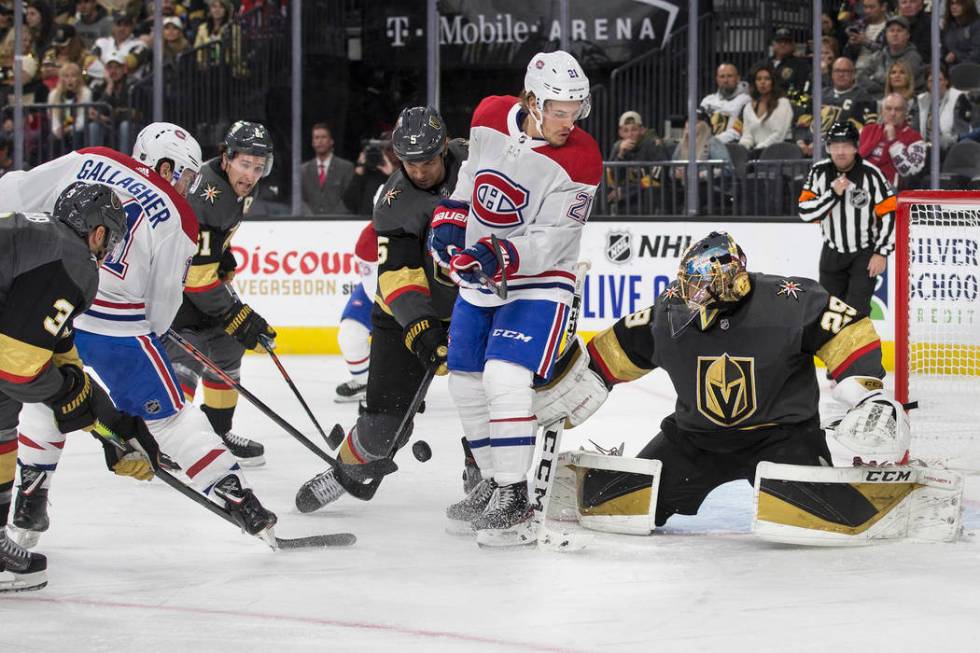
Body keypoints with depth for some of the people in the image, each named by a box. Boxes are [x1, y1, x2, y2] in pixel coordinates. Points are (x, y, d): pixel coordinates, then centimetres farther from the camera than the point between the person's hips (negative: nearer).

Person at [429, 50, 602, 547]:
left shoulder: (579, 159, -21)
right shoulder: (490, 117, -7)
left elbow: (549, 241, -23)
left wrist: (502, 256, -37)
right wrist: (451, 220, 3)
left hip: (537, 282, -6)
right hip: (478, 275, 6)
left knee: (505, 378, -22)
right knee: (466, 384, 12)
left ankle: (515, 500, -14)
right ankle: (493, 484, 30)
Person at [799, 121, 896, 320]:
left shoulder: (871, 174, -16)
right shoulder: (820, 171, -8)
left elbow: (890, 213, -12)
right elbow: (805, 212, -12)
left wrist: (882, 253, -14)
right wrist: (833, 193, -24)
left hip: (865, 253, -4)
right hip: (832, 252, 4)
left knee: (856, 311, -16)